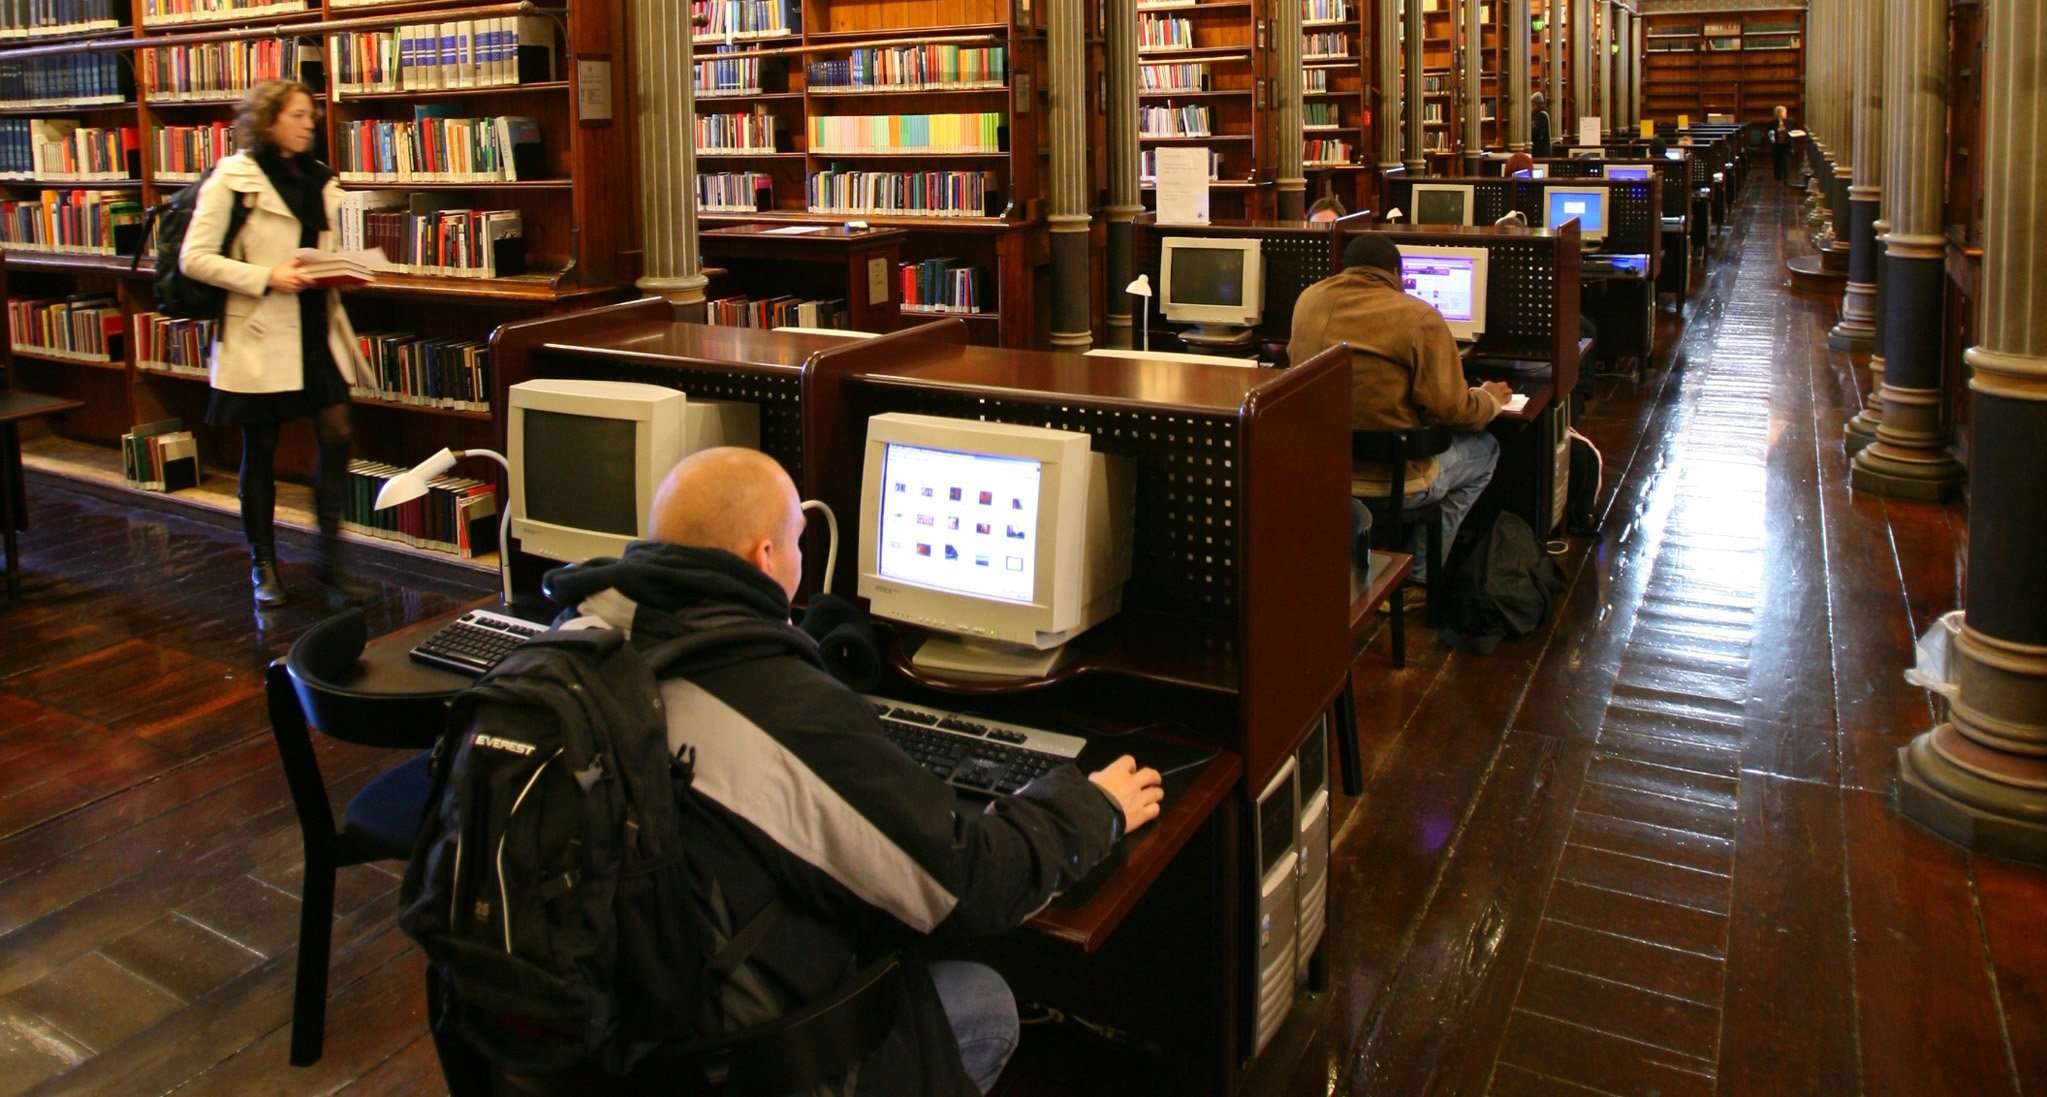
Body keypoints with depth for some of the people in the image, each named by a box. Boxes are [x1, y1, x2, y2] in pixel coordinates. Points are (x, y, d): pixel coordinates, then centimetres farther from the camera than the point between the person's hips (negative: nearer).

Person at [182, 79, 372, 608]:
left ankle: (332, 558, 9)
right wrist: (266, 279, -20)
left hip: (317, 328, 5)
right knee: (260, 450, 5)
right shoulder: (232, 179, -6)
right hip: (261, 334, -5)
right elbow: (195, 258, -10)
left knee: (336, 435, -2)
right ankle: (263, 564, 20)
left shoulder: (319, 179, 13)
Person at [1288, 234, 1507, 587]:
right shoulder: (1420, 318, -14)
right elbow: (1452, 409, -14)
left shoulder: (1308, 300, 1)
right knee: (1485, 449, 23)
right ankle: (1418, 577, 25)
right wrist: (1490, 400, 10)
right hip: (1394, 482, -6)